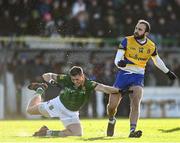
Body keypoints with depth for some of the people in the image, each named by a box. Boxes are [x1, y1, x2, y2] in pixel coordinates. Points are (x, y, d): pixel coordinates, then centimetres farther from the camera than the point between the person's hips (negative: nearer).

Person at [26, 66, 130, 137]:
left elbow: (103, 88, -42)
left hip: (71, 113, 1)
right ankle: (40, 90, 34)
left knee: (77, 133, -17)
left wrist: (119, 90, -58)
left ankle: (48, 133, 3)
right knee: (30, 110, 4)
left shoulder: (89, 85, -26)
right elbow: (46, 76, -16)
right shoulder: (66, 79, -23)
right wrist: (51, 81, -38)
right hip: (59, 105, -1)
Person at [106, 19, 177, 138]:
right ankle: (111, 120, 30)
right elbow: (117, 59, -14)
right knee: (112, 105, -3)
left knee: (136, 103, -22)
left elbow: (157, 61, 22)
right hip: (123, 74, -1)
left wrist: (168, 72, 30)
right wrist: (119, 62, -38)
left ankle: (132, 130, -26)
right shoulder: (127, 41, -8)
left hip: (138, 77, 1)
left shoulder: (151, 46, 1)